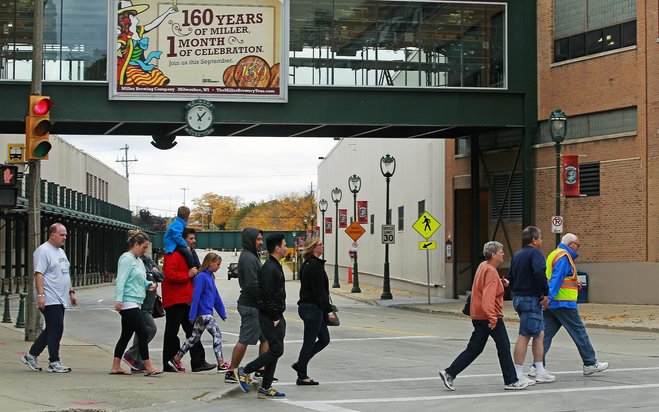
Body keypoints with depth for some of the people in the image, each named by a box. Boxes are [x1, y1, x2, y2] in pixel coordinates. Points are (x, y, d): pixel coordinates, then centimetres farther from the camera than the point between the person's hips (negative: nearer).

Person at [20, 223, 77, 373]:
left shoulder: (61, 252, 20)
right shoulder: (43, 251, -10)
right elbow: (38, 274, -17)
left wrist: (71, 292, 22)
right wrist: (40, 295, -24)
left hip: (60, 299, 10)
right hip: (50, 300, -10)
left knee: (52, 330, 12)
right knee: (56, 329, -8)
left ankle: (31, 355, 21)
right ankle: (54, 362, -2)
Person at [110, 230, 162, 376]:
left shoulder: (138, 260, 19)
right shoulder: (127, 259, -9)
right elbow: (121, 280, -17)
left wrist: (149, 284, 6)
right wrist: (118, 300, -24)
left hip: (135, 304, 10)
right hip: (129, 303, -10)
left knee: (126, 335, 10)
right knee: (143, 334, -10)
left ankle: (116, 367, 13)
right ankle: (149, 367, -8)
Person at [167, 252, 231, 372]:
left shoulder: (210, 277, 14)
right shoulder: (201, 277, -14)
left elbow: (216, 296, 19)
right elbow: (196, 297, -17)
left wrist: (222, 313, 20)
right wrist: (192, 316, -19)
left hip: (206, 313, 9)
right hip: (203, 313, -9)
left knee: (195, 337, 13)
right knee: (217, 334, -8)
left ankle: (175, 359, 18)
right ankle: (221, 364, -6)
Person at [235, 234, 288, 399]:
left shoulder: (276, 266, 17)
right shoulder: (269, 269, -17)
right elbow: (267, 296, -22)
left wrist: (279, 317, 16)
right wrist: (275, 318, -19)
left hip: (276, 316, 10)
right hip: (269, 317, -10)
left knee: (275, 351, 9)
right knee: (276, 350, -12)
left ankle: (265, 388, 12)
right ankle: (244, 371, -2)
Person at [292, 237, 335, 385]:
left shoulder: (307, 264, 14)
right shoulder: (315, 266, -17)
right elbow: (319, 291, -20)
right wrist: (329, 310, -17)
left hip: (306, 305, 10)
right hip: (313, 308, -10)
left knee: (324, 339, 15)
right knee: (309, 342, -1)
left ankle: (300, 364, 18)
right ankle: (302, 376, 7)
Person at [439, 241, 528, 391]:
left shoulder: (483, 266, 13)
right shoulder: (491, 272, -16)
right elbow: (488, 296, -27)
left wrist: (501, 283, 12)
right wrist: (492, 317, -34)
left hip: (478, 316, 9)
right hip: (491, 317, -9)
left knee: (474, 349, 9)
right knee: (504, 348, 3)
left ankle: (449, 373, 2)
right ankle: (511, 381, 10)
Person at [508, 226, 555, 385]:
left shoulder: (516, 255, 17)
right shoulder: (535, 253, -11)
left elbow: (510, 278, 21)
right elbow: (539, 273, -27)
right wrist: (545, 293, -19)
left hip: (518, 298, 10)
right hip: (531, 299, -10)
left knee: (539, 334, 16)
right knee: (524, 336, -7)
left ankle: (540, 372, 19)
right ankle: (518, 375, -6)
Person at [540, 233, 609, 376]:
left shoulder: (555, 254, 19)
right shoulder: (564, 257, -12)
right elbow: (556, 279, -22)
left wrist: (574, 283, 19)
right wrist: (549, 298, -30)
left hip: (551, 304, 9)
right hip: (564, 303, -9)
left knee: (546, 334, 4)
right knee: (579, 333, 1)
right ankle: (590, 364, 9)